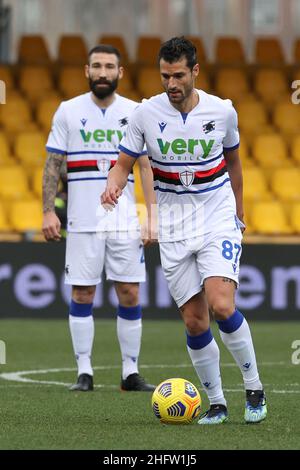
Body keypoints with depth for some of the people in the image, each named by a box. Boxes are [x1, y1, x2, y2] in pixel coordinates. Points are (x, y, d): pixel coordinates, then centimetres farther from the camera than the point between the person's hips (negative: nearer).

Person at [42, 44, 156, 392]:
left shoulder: (134, 113, 6)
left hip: (125, 220, 1)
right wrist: (48, 211, -7)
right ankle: (84, 372, 6)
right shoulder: (68, 111, 2)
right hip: (82, 220, -1)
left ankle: (131, 372, 7)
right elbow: (52, 165, 3)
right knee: (82, 294, 0)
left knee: (129, 294, -1)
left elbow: (146, 166, 8)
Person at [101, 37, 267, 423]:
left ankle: (254, 389, -3)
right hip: (173, 226, 2)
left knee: (221, 306, -21)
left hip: (218, 218, -1)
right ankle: (216, 404, 13)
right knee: (195, 322, -1)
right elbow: (124, 163, 2)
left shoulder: (222, 111, -3)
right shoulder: (146, 113, -5)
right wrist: (113, 186, -21)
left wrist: (238, 213, 22)